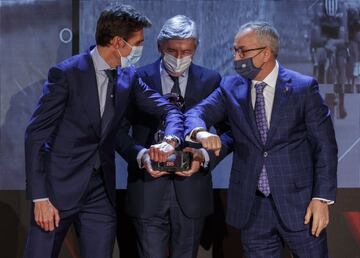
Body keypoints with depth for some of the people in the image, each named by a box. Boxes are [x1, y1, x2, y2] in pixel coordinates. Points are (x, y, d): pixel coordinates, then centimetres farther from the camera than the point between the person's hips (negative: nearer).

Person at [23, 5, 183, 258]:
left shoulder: (129, 77, 5)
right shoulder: (66, 73, -12)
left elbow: (170, 110, 6)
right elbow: (36, 135, -11)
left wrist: (169, 140, -19)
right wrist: (40, 197, -16)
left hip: (102, 191, 5)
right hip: (59, 185, -5)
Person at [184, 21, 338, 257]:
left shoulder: (304, 88, -4)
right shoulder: (231, 88, 6)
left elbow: (325, 146, -4)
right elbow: (196, 113, -5)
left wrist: (322, 199, -11)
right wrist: (201, 132, -29)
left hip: (299, 203, -3)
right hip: (252, 206, 3)